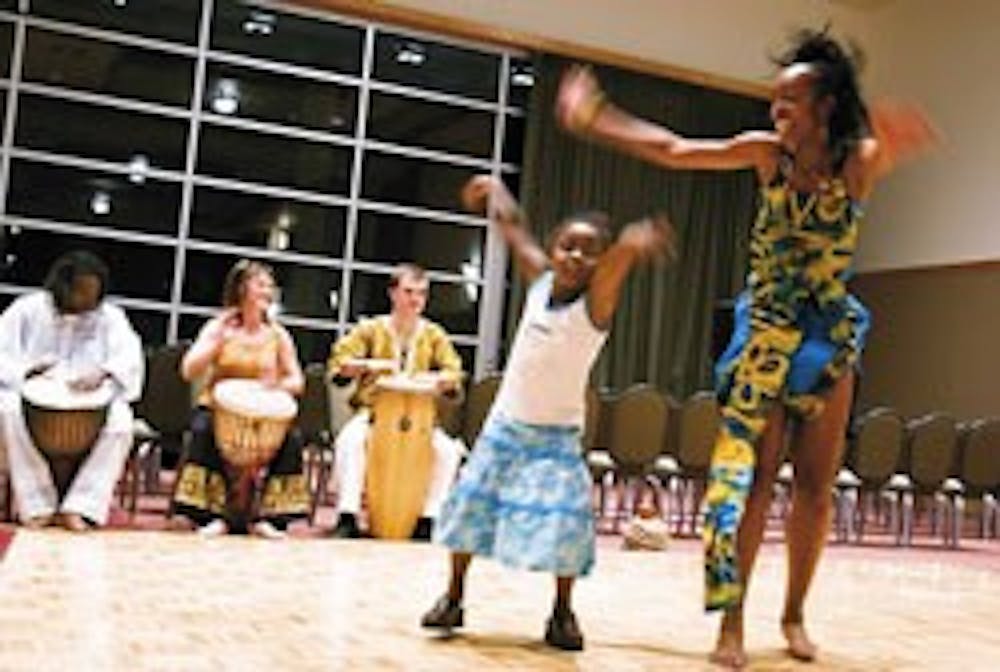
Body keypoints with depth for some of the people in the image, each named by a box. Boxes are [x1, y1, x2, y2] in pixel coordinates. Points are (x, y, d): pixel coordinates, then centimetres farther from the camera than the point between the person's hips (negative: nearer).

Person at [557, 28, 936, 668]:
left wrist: (896, 135, -53)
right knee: (751, 478, -3)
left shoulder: (860, 162, -6)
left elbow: (897, 143, -28)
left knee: (816, 487, 6)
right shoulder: (768, 151, -3)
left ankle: (794, 615, 22)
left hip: (831, 337, 1)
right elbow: (674, 150, 1)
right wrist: (595, 117, 1)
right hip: (766, 333, 0)